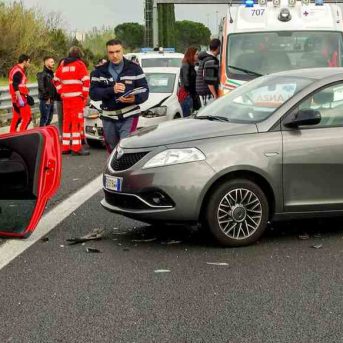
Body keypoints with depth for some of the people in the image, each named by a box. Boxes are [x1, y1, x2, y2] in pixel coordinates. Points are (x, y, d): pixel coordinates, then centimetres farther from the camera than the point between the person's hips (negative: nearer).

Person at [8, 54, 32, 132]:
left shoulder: (15, 69, 17)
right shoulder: (18, 71, -16)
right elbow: (15, 86, -24)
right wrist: (20, 99, -26)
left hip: (15, 97, 10)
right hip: (20, 97, -10)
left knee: (16, 117, 14)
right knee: (27, 117, -9)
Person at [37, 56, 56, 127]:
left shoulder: (52, 74, 16)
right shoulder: (42, 74, -10)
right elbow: (41, 87, -17)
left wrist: (53, 97, 10)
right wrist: (47, 97, -16)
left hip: (51, 100, 8)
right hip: (45, 100, -8)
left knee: (49, 119, 13)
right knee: (44, 119, -7)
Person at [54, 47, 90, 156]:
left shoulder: (63, 64, 15)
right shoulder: (79, 64, -3)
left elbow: (56, 79, 20)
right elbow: (86, 80, -12)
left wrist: (61, 92, 18)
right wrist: (85, 95, -4)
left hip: (65, 97, 6)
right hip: (77, 97, -6)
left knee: (67, 121, 12)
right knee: (77, 121, -6)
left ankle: (65, 147, 16)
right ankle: (76, 148, -9)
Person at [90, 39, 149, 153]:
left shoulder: (134, 69, 2)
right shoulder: (99, 72, 7)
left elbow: (144, 91, -2)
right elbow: (93, 93, -4)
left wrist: (135, 99, -25)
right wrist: (111, 90, -21)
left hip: (129, 117, -3)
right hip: (108, 118, 3)